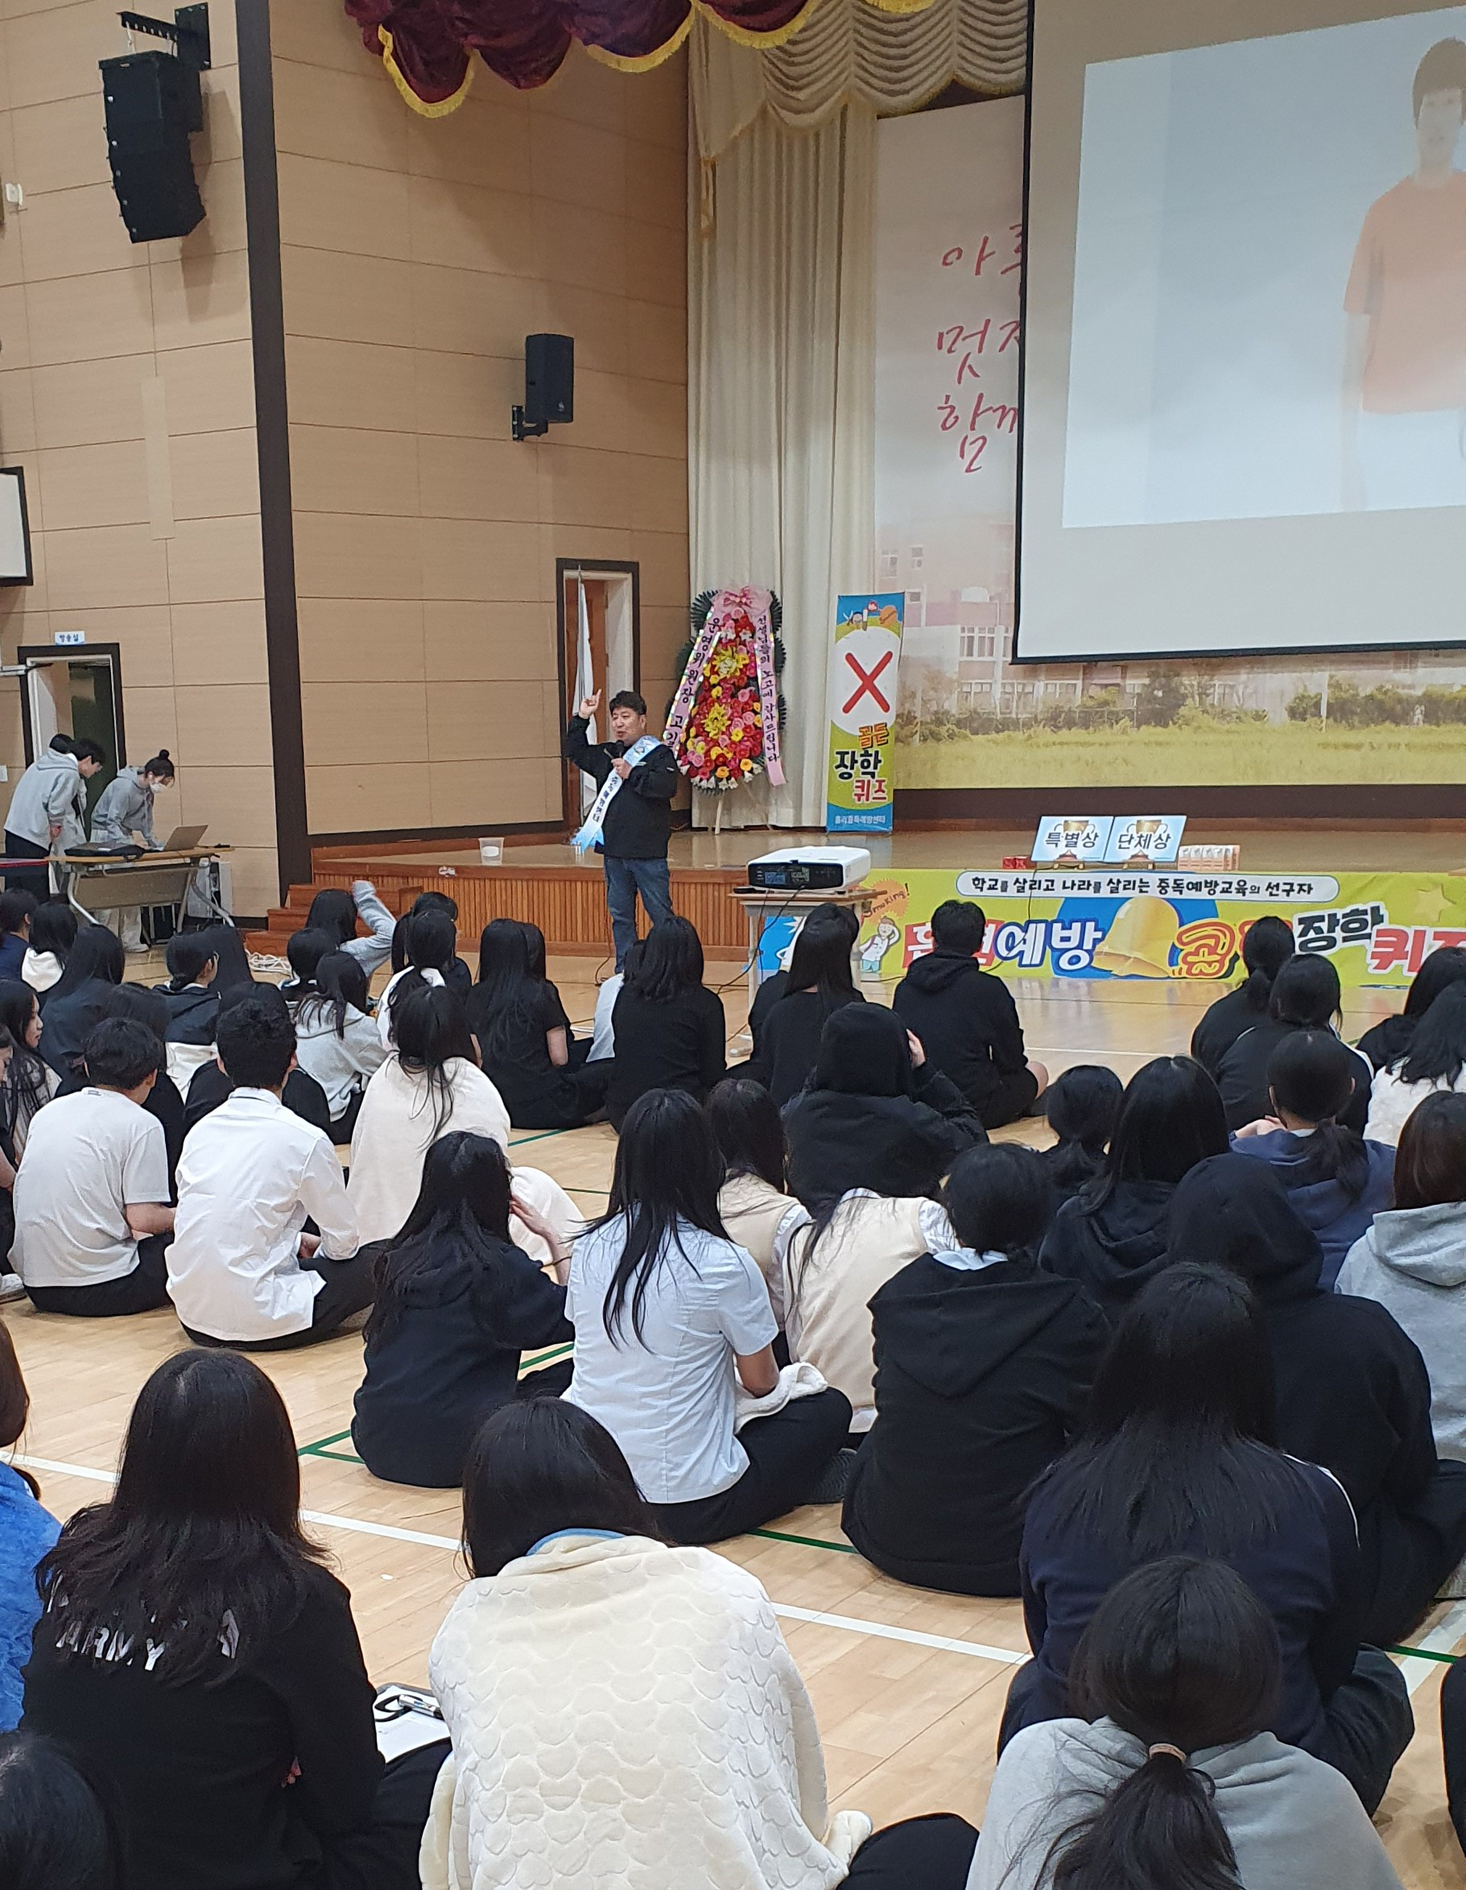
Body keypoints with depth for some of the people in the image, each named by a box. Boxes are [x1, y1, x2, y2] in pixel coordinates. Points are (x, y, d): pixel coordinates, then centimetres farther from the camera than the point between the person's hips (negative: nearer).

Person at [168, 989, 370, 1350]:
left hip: (192, 1315, 6)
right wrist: (315, 1249, 20)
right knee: (371, 1266, 10)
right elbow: (344, 1243, -2)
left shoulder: (200, 1131, 5)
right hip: (257, 1320, -6)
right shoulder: (304, 1140, -12)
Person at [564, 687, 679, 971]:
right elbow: (575, 752, 25)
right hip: (613, 851, 6)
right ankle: (624, 973, 20)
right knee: (620, 915, 12)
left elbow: (667, 786, -21)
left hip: (648, 852, -6)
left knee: (660, 915, -1)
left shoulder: (659, 753, -6)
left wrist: (632, 774, -17)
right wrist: (581, 719, 13)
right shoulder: (607, 754, 12)